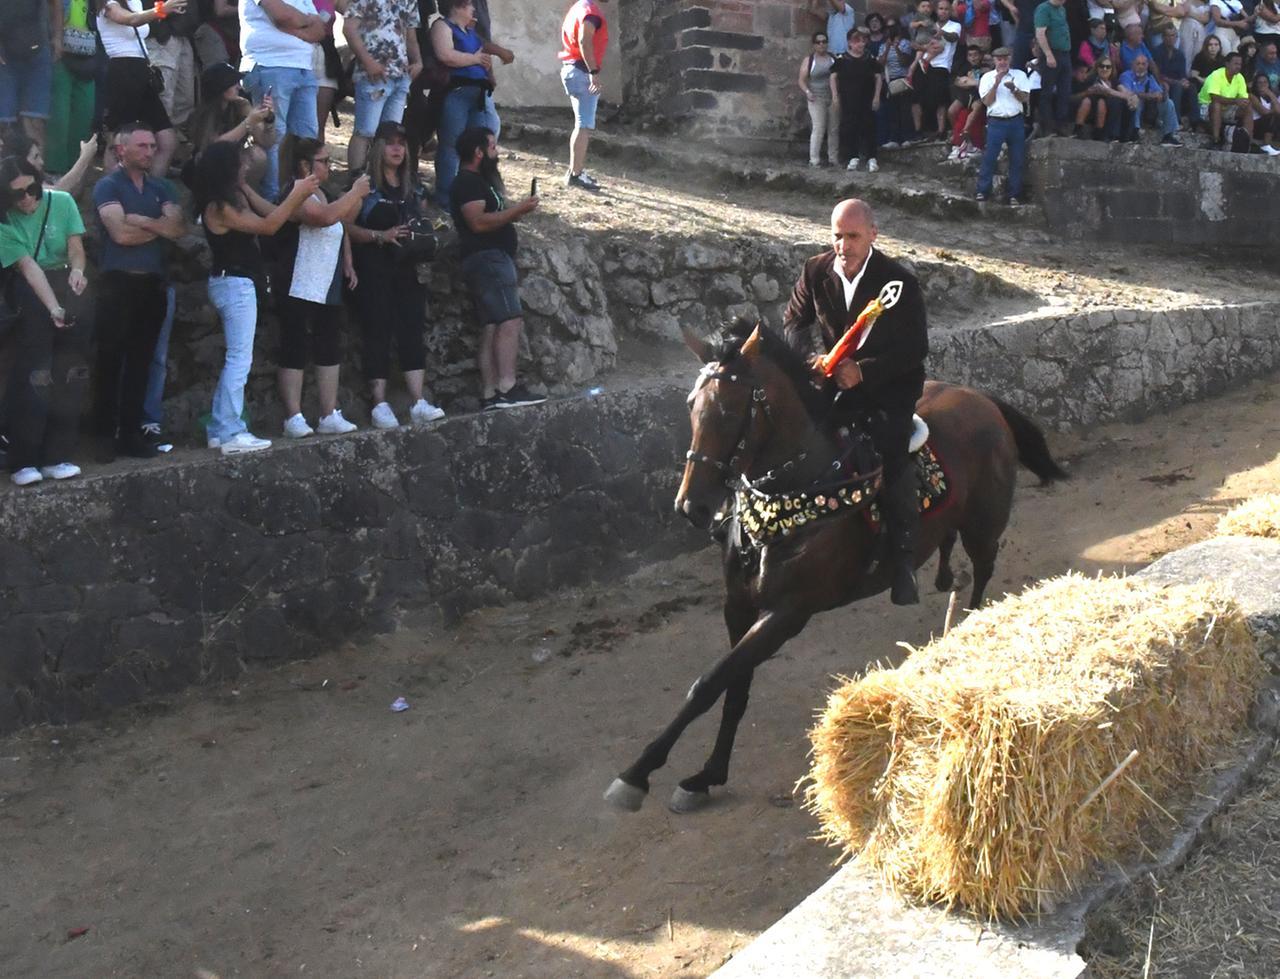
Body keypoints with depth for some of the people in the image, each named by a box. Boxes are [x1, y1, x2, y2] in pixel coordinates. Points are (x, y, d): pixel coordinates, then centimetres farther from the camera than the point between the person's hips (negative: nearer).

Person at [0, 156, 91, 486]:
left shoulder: (61, 202, -7)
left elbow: (75, 246, -10)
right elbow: (28, 266, -19)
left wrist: (77, 269, -33)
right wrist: (53, 308, -30)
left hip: (70, 289, 2)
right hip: (33, 296, -2)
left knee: (69, 375, 2)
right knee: (32, 375, -8)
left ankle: (56, 457, 9)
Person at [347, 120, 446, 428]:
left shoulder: (412, 184, 15)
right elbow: (347, 226, -8)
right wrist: (381, 235, -19)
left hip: (408, 266, 5)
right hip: (374, 267, -5)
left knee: (412, 328, -3)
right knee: (378, 331, -5)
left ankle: (418, 402, -7)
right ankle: (379, 404, -4)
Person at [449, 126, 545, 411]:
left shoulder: (480, 180, 24)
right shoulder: (468, 181, -8)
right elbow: (479, 222, -19)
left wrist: (514, 213, 12)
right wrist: (517, 209, -16)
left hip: (495, 258, 10)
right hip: (487, 259, -10)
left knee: (492, 328, 4)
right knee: (511, 320, -19)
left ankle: (490, 395, 0)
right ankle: (508, 388, -26)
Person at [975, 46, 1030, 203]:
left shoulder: (1020, 75, 8)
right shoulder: (987, 77, 6)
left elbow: (1026, 98, 3)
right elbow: (987, 101, -3)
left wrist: (1014, 89, -13)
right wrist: (996, 83, -12)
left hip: (1016, 121, 2)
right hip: (996, 122, -2)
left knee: (1017, 159, 3)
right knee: (989, 157, -8)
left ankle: (1014, 194, 10)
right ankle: (982, 191, -3)